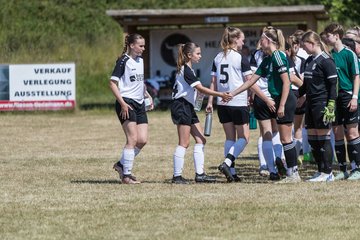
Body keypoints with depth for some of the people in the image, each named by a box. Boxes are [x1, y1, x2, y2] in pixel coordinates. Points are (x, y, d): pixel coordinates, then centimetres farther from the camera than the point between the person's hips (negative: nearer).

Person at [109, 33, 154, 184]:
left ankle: (121, 165, 18)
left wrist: (147, 95, 18)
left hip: (139, 104, 8)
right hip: (126, 104, -8)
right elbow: (112, 83, -14)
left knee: (142, 140, 1)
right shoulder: (123, 61, -10)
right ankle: (126, 175, -6)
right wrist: (123, 103, -20)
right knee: (132, 139, -12)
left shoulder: (140, 60, 15)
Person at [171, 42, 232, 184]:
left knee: (200, 140, 7)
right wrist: (220, 95, -25)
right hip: (181, 106, -10)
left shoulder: (187, 69, 17)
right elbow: (200, 88, -22)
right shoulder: (186, 70, -15)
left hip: (188, 108, 10)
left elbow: (197, 90, 18)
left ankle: (200, 174, 6)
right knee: (184, 143, -8)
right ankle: (177, 176, -5)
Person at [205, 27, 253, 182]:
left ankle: (231, 172, 7)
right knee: (243, 137, 3)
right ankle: (227, 163, -16)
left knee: (230, 138, 11)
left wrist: (210, 102, 12)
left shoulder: (218, 58, 7)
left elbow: (213, 82, 8)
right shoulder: (241, 59, -9)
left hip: (223, 104, 6)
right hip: (239, 103, -6)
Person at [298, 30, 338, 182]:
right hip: (310, 104, 9)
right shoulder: (309, 61, 16)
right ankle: (321, 171, 12)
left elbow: (333, 84, -14)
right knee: (312, 139, 7)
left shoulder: (325, 60, -11)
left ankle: (327, 173, -2)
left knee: (323, 139, -6)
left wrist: (331, 105, -20)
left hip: (322, 104, -9)